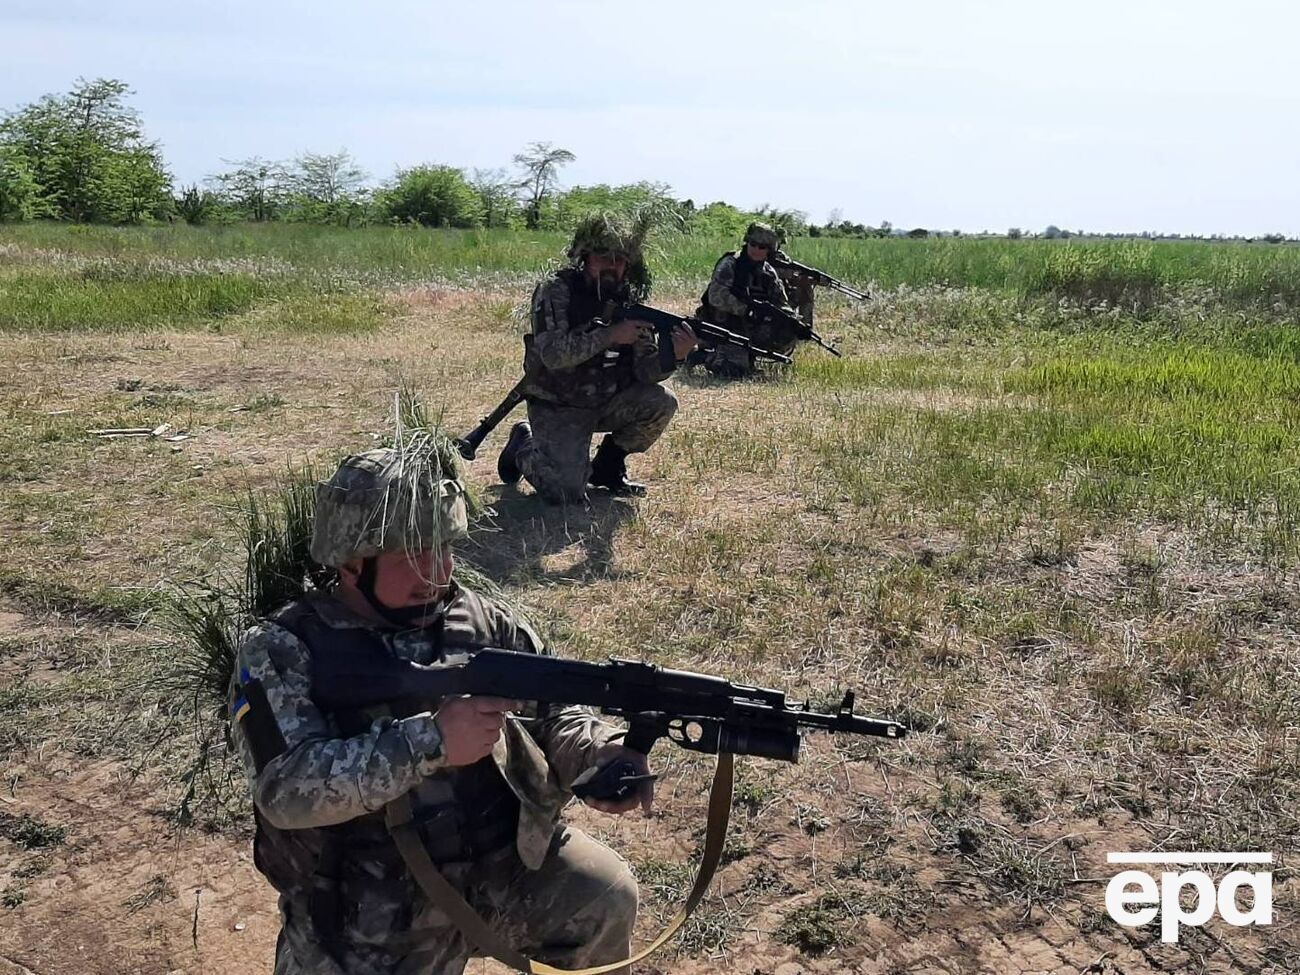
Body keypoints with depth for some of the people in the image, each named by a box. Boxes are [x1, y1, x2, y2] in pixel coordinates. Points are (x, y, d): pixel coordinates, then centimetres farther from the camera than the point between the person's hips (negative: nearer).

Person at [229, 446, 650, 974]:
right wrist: (431, 741, -32)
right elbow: (286, 788, -22)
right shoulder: (280, 651, -9)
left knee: (608, 900, -14)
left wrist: (602, 756, -15)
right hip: (368, 910, -3)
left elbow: (554, 717, 8)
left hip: (502, 860, 3)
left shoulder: (484, 621, 2)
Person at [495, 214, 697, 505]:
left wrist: (673, 355, -29)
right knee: (566, 493, -20)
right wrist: (610, 334, -32)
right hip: (557, 408, -5)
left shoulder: (629, 302, -2)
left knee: (661, 403, -20)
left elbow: (644, 369, -8)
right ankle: (524, 445, 14)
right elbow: (553, 354, -29)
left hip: (607, 402, 5)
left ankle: (608, 465, 5)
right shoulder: (555, 291, -15)